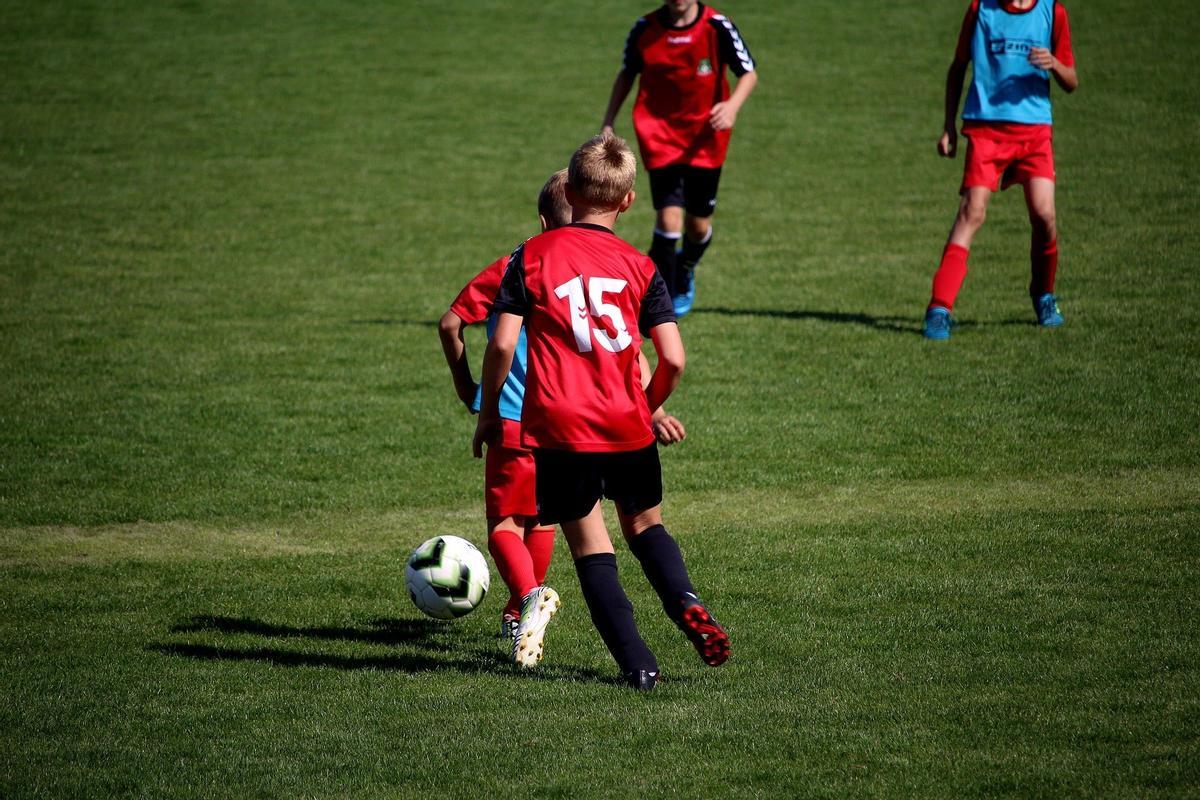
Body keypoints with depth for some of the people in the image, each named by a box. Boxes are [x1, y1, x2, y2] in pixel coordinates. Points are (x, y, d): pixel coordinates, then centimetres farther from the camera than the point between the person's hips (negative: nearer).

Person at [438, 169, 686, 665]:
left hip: (513, 419, -2)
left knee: (505, 523, 1)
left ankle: (529, 596, -28)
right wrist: (654, 412, -4)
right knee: (542, 517, 23)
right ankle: (516, 617, 34)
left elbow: (450, 324, 1)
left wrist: (465, 385, 14)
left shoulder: (513, 268, 2)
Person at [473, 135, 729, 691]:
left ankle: (637, 662, -4)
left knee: (590, 545, 6)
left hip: (558, 429, -2)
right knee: (644, 524, 21)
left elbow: (502, 344, -7)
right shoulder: (640, 268, 3)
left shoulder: (531, 257, -1)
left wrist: (489, 414, 5)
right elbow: (673, 359, -3)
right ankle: (686, 603, -6)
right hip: (627, 427, 2)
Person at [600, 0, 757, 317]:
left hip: (705, 136, 0)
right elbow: (627, 74, 12)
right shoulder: (645, 29, -4)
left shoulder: (717, 27, -10)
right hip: (659, 134, 0)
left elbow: (749, 74, -9)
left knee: (699, 224, 9)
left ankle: (685, 273, 43)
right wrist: (608, 122, 8)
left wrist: (732, 105, -28)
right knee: (668, 217, -15)